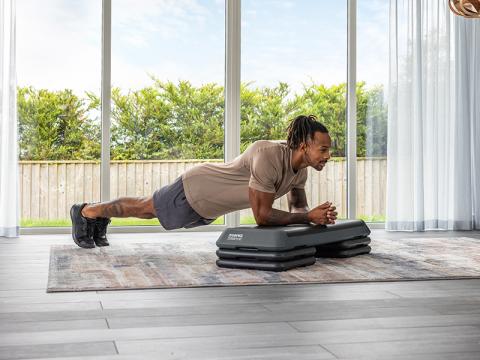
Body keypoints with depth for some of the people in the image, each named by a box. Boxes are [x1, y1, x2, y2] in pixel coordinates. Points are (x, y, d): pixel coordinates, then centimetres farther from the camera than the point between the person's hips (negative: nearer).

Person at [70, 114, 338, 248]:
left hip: (209, 203, 8)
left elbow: (298, 207, 0)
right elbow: (262, 215, -39)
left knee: (146, 210, 30)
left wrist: (318, 215, -21)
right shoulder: (268, 157, -40)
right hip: (194, 190, -8)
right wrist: (309, 216, -36)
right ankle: (85, 212, 44)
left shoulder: (301, 167, -12)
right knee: (142, 208, 18)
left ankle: (99, 217, 55)